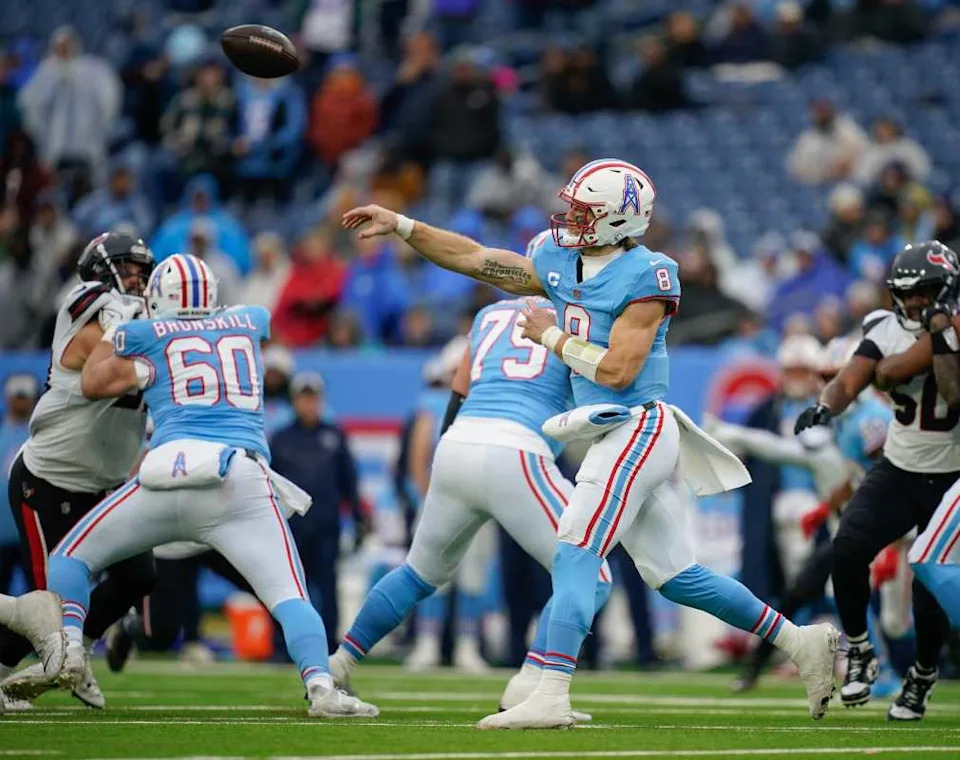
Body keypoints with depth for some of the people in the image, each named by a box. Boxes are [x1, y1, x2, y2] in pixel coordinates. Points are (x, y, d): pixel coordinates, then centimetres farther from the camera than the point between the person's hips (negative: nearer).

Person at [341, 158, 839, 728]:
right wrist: (401, 226, 10)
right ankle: (801, 642, 20)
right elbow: (475, 258, 14)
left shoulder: (646, 276, -14)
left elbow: (617, 370, -19)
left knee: (576, 556, -15)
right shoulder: (561, 263, 9)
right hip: (615, 435, 9)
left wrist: (553, 338, -9)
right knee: (676, 576, 12)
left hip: (637, 428, -9)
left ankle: (551, 696, -18)